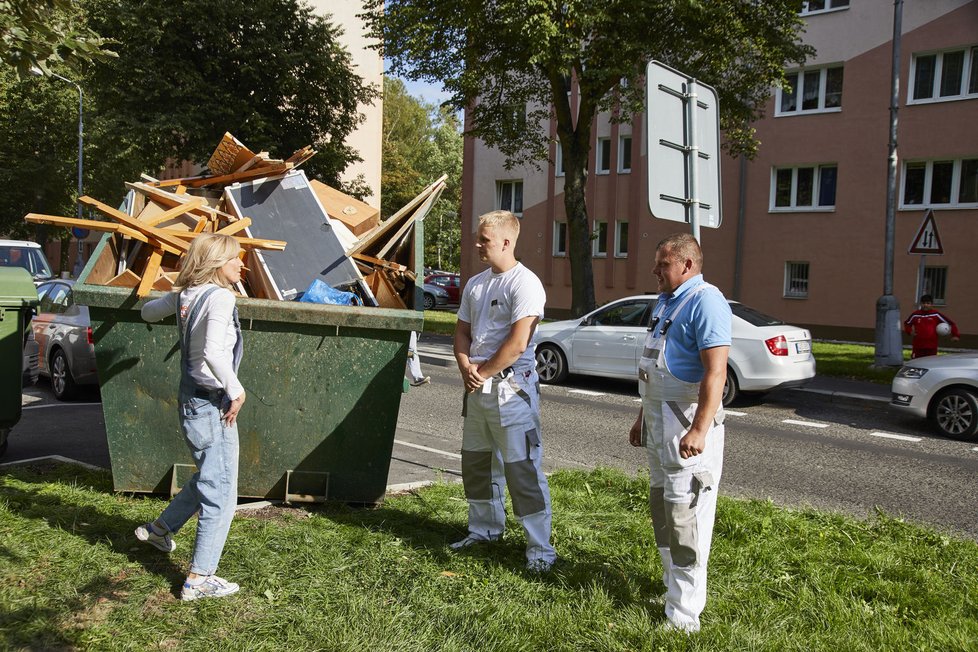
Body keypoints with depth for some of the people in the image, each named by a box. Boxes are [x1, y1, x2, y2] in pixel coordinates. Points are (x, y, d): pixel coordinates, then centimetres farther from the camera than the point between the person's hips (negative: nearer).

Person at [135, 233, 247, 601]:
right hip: (213, 405, -9)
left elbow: (148, 311, 26)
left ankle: (159, 529, 44)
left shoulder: (185, 295, 7)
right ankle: (199, 579, 8)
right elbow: (213, 352, -31)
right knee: (221, 494, 1)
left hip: (191, 401, 9)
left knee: (207, 478, 28)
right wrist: (236, 390, -20)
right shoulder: (220, 297, -18)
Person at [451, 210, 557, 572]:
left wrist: (482, 372, -12)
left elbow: (517, 343, -21)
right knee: (476, 463, 19)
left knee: (523, 469, -5)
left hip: (511, 387, -9)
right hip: (476, 387, 9)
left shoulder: (524, 283, -14)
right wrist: (466, 368, -2)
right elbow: (462, 331, 17)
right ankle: (485, 529, 37)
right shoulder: (475, 284, 13)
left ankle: (540, 549, 5)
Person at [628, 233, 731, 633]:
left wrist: (699, 430, -30)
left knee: (685, 515, -5)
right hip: (659, 422, 10)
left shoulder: (704, 301, -15)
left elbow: (715, 372, -24)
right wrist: (643, 417, 23)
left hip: (686, 426, -10)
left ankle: (683, 615, 3)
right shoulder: (666, 301, 15)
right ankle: (673, 584, 35)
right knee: (662, 506, 18)